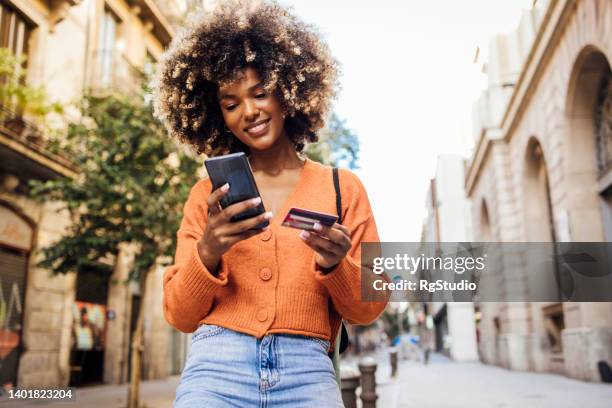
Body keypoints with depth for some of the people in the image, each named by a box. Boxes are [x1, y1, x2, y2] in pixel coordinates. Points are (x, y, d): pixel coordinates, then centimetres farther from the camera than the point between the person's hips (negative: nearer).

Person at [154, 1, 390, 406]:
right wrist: (207, 252, -12)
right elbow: (180, 315, 6)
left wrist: (335, 265, -13)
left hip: (307, 372, 0)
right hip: (217, 365, 0)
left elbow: (367, 309, 7)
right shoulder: (208, 194, 7)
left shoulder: (343, 187, 6)